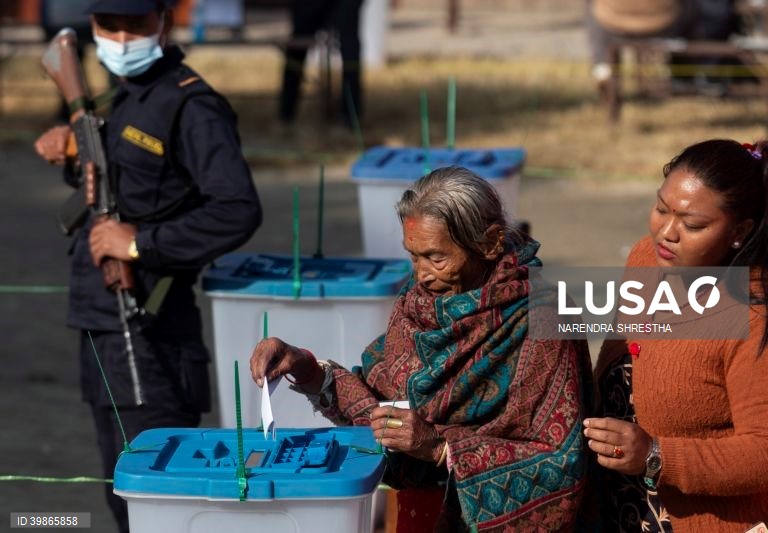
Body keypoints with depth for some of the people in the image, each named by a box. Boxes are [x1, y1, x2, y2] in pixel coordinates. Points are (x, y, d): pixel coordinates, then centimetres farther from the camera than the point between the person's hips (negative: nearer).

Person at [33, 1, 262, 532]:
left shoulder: (190, 106, -14)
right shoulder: (126, 99, 14)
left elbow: (238, 211, -25)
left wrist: (141, 242, -23)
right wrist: (71, 147, 10)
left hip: (148, 335, -10)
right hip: (104, 328, 10)